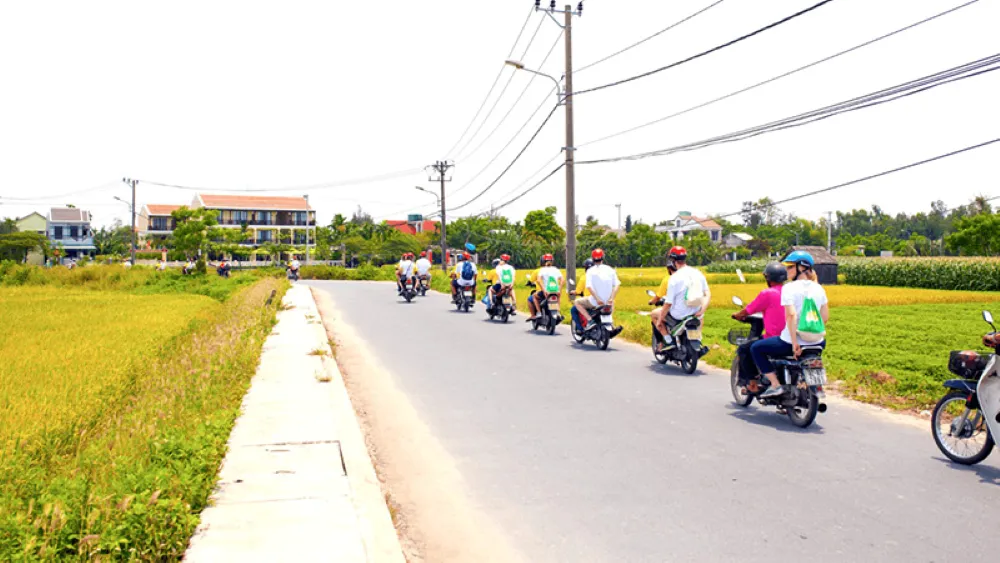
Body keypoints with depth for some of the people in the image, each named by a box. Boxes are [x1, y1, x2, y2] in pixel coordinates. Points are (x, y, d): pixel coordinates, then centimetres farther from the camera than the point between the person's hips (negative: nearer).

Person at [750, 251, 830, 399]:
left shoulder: (789, 288, -10)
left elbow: (791, 315, -21)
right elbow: (825, 317, 9)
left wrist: (795, 343, -21)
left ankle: (775, 385, 2)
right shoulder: (818, 288, 7)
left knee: (756, 348, 12)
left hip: (792, 342, -6)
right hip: (817, 343, 6)